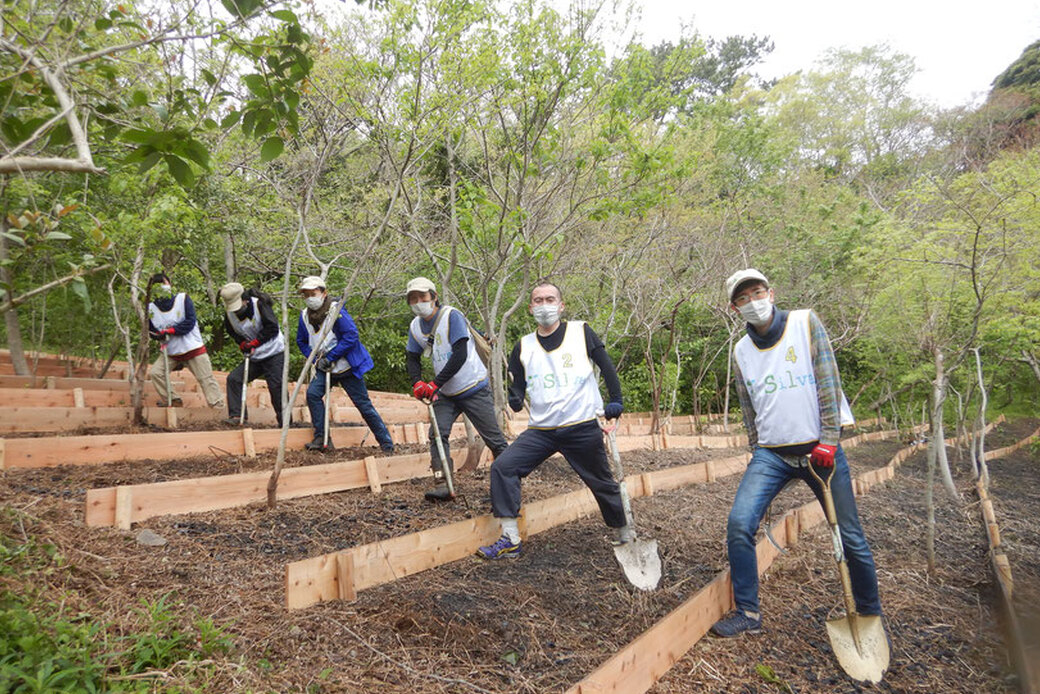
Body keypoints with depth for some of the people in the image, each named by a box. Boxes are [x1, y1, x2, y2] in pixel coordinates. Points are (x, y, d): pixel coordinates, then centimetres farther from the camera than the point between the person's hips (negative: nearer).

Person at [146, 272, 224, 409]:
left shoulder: (183, 299, -7)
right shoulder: (151, 308, -2)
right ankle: (174, 401, 3)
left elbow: (190, 322, -14)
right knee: (155, 372, -11)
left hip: (193, 349, -3)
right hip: (170, 353, 3)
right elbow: (151, 332, 5)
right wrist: (159, 335, -18)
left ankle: (218, 406, 1)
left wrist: (170, 331, -21)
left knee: (206, 379, -4)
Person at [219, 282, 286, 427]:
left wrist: (254, 343, -19)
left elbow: (272, 328, -22)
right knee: (234, 378, -5)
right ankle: (236, 415, 0)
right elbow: (232, 332, 9)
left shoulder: (259, 304, -18)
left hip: (274, 354, -6)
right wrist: (243, 344, -11)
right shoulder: (229, 312, -2)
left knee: (276, 386, -10)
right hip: (253, 356, 6)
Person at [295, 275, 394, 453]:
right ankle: (322, 438, -6)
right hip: (325, 369, 5)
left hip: (348, 367, -5)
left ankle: (387, 444, 10)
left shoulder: (336, 310, -18)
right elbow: (301, 342, 14)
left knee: (364, 404, -1)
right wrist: (315, 358, -4)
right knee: (312, 393, -18)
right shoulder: (305, 315, 1)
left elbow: (352, 336, -23)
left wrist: (329, 356, -20)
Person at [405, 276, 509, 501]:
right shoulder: (415, 326, 3)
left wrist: (435, 384, -26)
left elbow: (460, 355, -25)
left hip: (474, 388, -6)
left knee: (493, 438, 1)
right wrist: (417, 382, -12)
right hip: (446, 394, 6)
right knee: (437, 433, -11)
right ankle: (442, 485, -7)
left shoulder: (452, 316, -18)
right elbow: (412, 358, 10)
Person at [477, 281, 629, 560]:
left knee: (603, 483, 8)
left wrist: (616, 400, -2)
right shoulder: (523, 346, 8)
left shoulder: (581, 332, 2)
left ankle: (624, 535, 33)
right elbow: (517, 388, 9)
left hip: (583, 428, -2)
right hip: (541, 430, 3)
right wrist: (515, 400, -14)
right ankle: (510, 541, -7)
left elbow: (606, 366, 6)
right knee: (503, 466, -13)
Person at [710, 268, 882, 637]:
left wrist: (828, 440, -14)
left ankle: (870, 615, 27)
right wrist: (757, 452, 10)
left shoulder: (805, 322, -2)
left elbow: (828, 381, -8)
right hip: (771, 454, 3)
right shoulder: (742, 351, 8)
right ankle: (747, 612, 3)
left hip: (818, 448, -2)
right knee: (739, 523, -14)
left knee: (850, 537, 4)